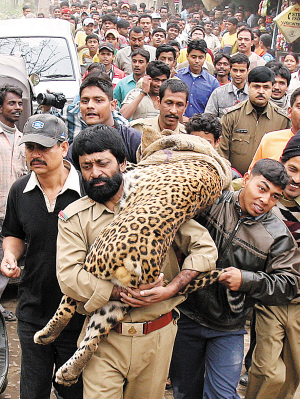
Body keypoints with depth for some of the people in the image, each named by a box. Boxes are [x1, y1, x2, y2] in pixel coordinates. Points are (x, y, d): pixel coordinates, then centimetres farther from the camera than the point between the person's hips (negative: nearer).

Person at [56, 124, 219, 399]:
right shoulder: (74, 217, 0)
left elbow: (205, 248, -1)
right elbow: (69, 276, -10)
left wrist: (171, 289, -13)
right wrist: (120, 292, -21)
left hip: (158, 335, 2)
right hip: (104, 340, -1)